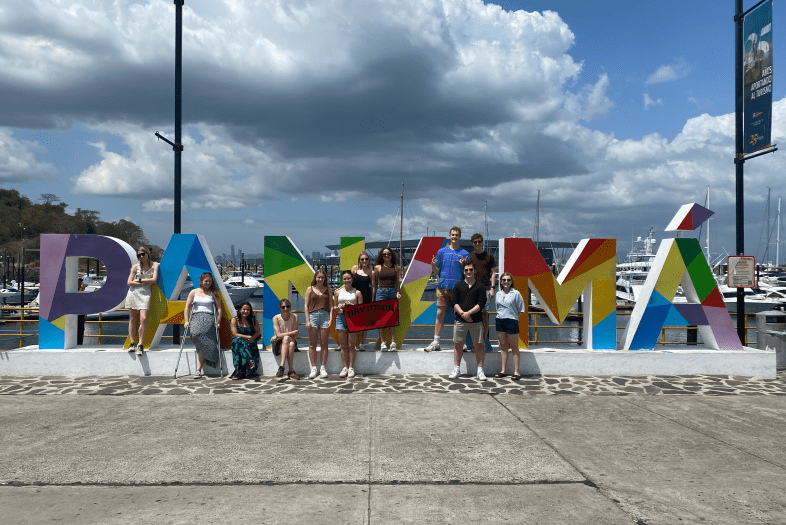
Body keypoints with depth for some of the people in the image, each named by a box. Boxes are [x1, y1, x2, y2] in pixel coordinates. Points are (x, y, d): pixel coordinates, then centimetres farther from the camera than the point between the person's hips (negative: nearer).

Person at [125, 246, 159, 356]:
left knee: (143, 319, -14)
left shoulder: (154, 265, 7)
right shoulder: (136, 266, 10)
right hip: (133, 292, 2)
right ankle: (132, 343, 8)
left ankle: (140, 345, -10)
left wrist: (139, 280, -1)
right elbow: (129, 282, 3)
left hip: (145, 294, -2)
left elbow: (154, 279, -5)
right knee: (132, 319, 1)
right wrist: (145, 283, -5)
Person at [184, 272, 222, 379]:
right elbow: (187, 307, 15)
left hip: (209, 319, -2)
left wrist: (218, 322, -2)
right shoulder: (194, 292, 16)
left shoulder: (214, 294, 12)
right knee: (195, 334, -28)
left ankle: (198, 370, -18)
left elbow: (219, 309, 8)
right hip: (196, 318, 2)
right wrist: (187, 321, 6)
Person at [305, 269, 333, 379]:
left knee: (324, 344, 2)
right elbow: (306, 305, 5)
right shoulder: (310, 289, 8)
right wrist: (307, 320, -4)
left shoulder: (328, 290, 10)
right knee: (312, 344, 0)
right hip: (313, 315, 0)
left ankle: (323, 368, 9)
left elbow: (331, 305, 9)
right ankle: (313, 369, 6)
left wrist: (330, 319, -3)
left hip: (325, 316, 0)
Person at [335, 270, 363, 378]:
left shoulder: (357, 292, 3)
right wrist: (338, 307, -4)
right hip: (341, 317, 3)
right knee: (343, 345, 4)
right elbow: (334, 306, 18)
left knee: (351, 345, -2)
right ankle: (345, 368, 10)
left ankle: (351, 368, 6)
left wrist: (352, 306, -15)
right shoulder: (338, 292, 12)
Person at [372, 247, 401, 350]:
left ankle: (393, 342, -2)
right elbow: (375, 283, 10)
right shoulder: (378, 267, 8)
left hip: (393, 292, 1)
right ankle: (383, 342, 0)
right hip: (381, 292, 0)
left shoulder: (396, 268, 11)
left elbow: (397, 283, 13)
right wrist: (373, 297, 5)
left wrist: (398, 292, -4)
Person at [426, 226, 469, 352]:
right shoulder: (442, 251, 10)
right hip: (443, 286, 1)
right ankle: (436, 342, 5)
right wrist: (433, 265, -9)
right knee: (440, 314, 0)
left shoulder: (464, 253, 7)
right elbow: (436, 271, 12)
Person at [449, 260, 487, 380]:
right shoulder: (458, 286, 9)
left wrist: (469, 313, -12)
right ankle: (456, 369, 16)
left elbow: (481, 303, -3)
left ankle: (480, 370, 7)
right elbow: (454, 302, 3)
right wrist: (462, 313, -11)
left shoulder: (479, 286, 4)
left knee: (478, 345, 0)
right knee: (458, 344, 6)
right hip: (460, 320, 1)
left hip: (476, 320, -1)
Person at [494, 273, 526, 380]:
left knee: (514, 346, 2)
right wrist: (499, 315, 7)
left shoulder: (516, 293, -4)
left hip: (511, 321, -5)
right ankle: (503, 370, 17)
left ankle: (516, 371, 6)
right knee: (503, 346, 10)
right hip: (500, 321, 5)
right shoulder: (498, 294, 10)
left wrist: (514, 317, -6)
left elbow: (520, 309, -2)